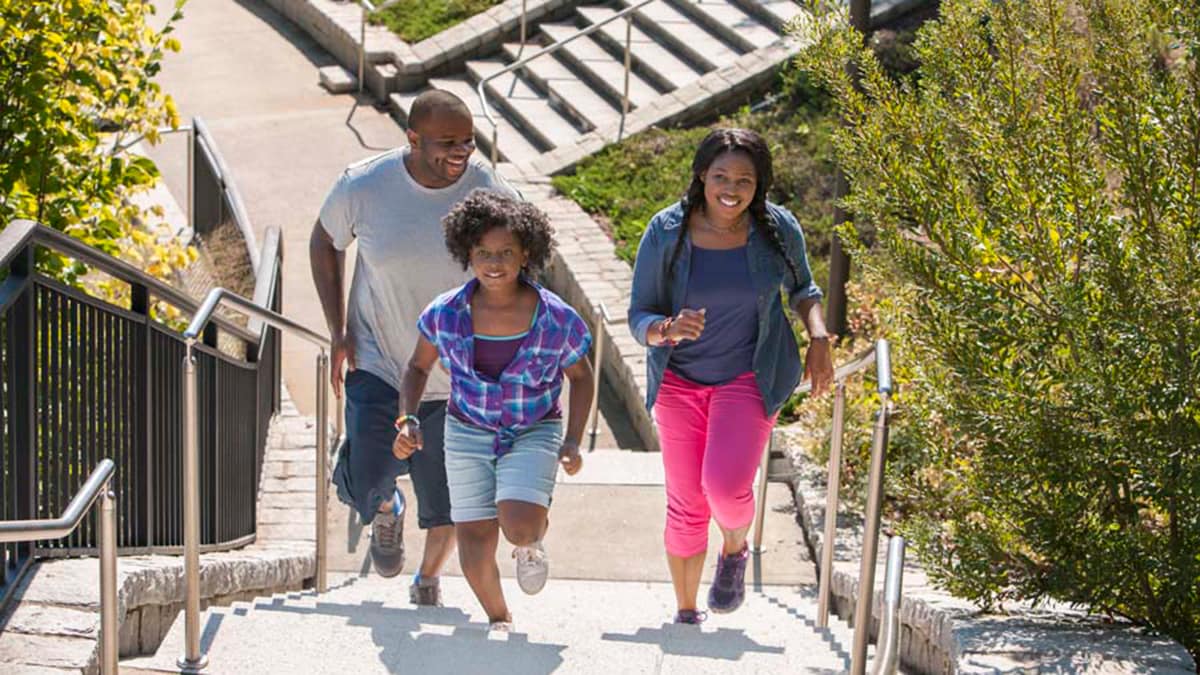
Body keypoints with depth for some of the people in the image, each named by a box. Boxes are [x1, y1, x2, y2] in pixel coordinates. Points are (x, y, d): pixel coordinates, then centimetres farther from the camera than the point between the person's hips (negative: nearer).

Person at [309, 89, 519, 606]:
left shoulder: (491, 195, -15)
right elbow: (324, 242, 5)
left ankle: (428, 583, 41)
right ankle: (387, 511, 31)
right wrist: (338, 331, -2)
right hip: (378, 365, 0)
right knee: (365, 486, -10)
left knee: (446, 505, 8)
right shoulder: (363, 186, -15)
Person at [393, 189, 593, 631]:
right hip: (469, 433, 2)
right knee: (475, 546, -1)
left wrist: (572, 441, -9)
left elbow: (580, 377, 0)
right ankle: (499, 618, 29)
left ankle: (531, 543, 14)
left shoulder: (556, 320, -18)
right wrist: (407, 420, -12)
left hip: (534, 433, -2)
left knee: (518, 525, -25)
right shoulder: (446, 314, -14)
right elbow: (419, 367, 3)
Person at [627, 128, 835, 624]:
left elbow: (802, 288, 11)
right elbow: (639, 317, -8)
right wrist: (668, 328, -31)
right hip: (680, 381, 1)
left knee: (725, 486, -23)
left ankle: (735, 549, 13)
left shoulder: (777, 229, -9)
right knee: (686, 507, 6)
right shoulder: (665, 233, -12)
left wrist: (819, 338, -6)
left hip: (748, 377, -1)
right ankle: (686, 612, 28)